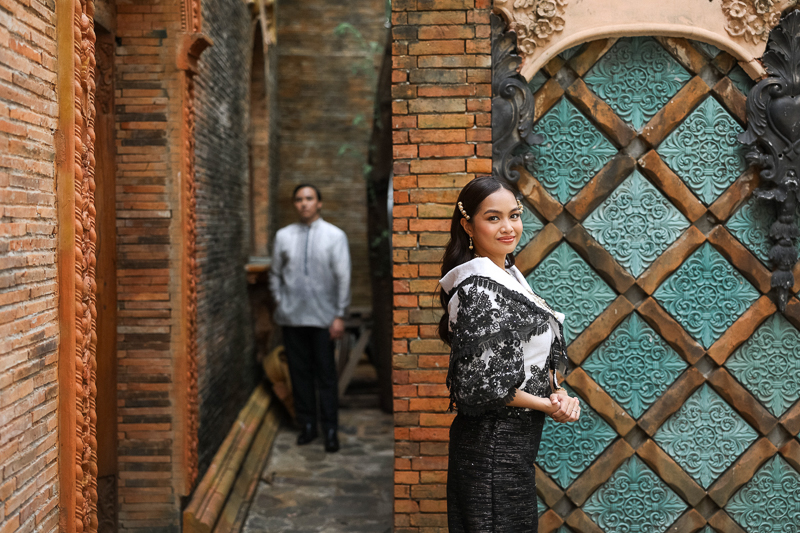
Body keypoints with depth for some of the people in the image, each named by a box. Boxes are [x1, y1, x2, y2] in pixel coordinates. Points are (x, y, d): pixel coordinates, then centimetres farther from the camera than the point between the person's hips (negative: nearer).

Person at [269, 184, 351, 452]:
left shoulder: (335, 236, -1)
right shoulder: (283, 235, 6)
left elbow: (343, 277, -3)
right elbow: (275, 272, 15)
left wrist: (339, 315, -6)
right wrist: (278, 300, 4)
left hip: (322, 316, -2)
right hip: (291, 316, 2)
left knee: (326, 374, 0)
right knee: (299, 372, 8)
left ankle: (330, 430, 9)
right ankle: (307, 425, 20)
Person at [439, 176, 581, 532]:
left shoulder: (508, 275, 8)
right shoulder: (480, 288, -21)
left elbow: (534, 356, 15)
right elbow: (481, 385, -24)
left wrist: (558, 392, -4)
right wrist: (546, 404, -12)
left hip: (515, 440, 9)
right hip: (494, 445, -9)